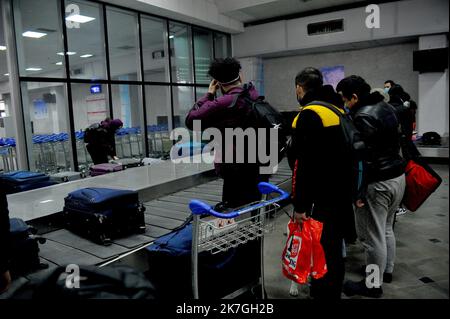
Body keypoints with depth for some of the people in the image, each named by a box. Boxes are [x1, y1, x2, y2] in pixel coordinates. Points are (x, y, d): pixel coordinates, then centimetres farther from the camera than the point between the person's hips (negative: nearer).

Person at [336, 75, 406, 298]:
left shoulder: (363, 117, -21)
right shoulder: (385, 107, 9)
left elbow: (362, 157, -23)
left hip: (377, 183, -10)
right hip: (397, 176, 10)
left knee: (373, 236, 3)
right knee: (386, 229, 24)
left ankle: (373, 285, 17)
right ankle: (387, 269, 40)